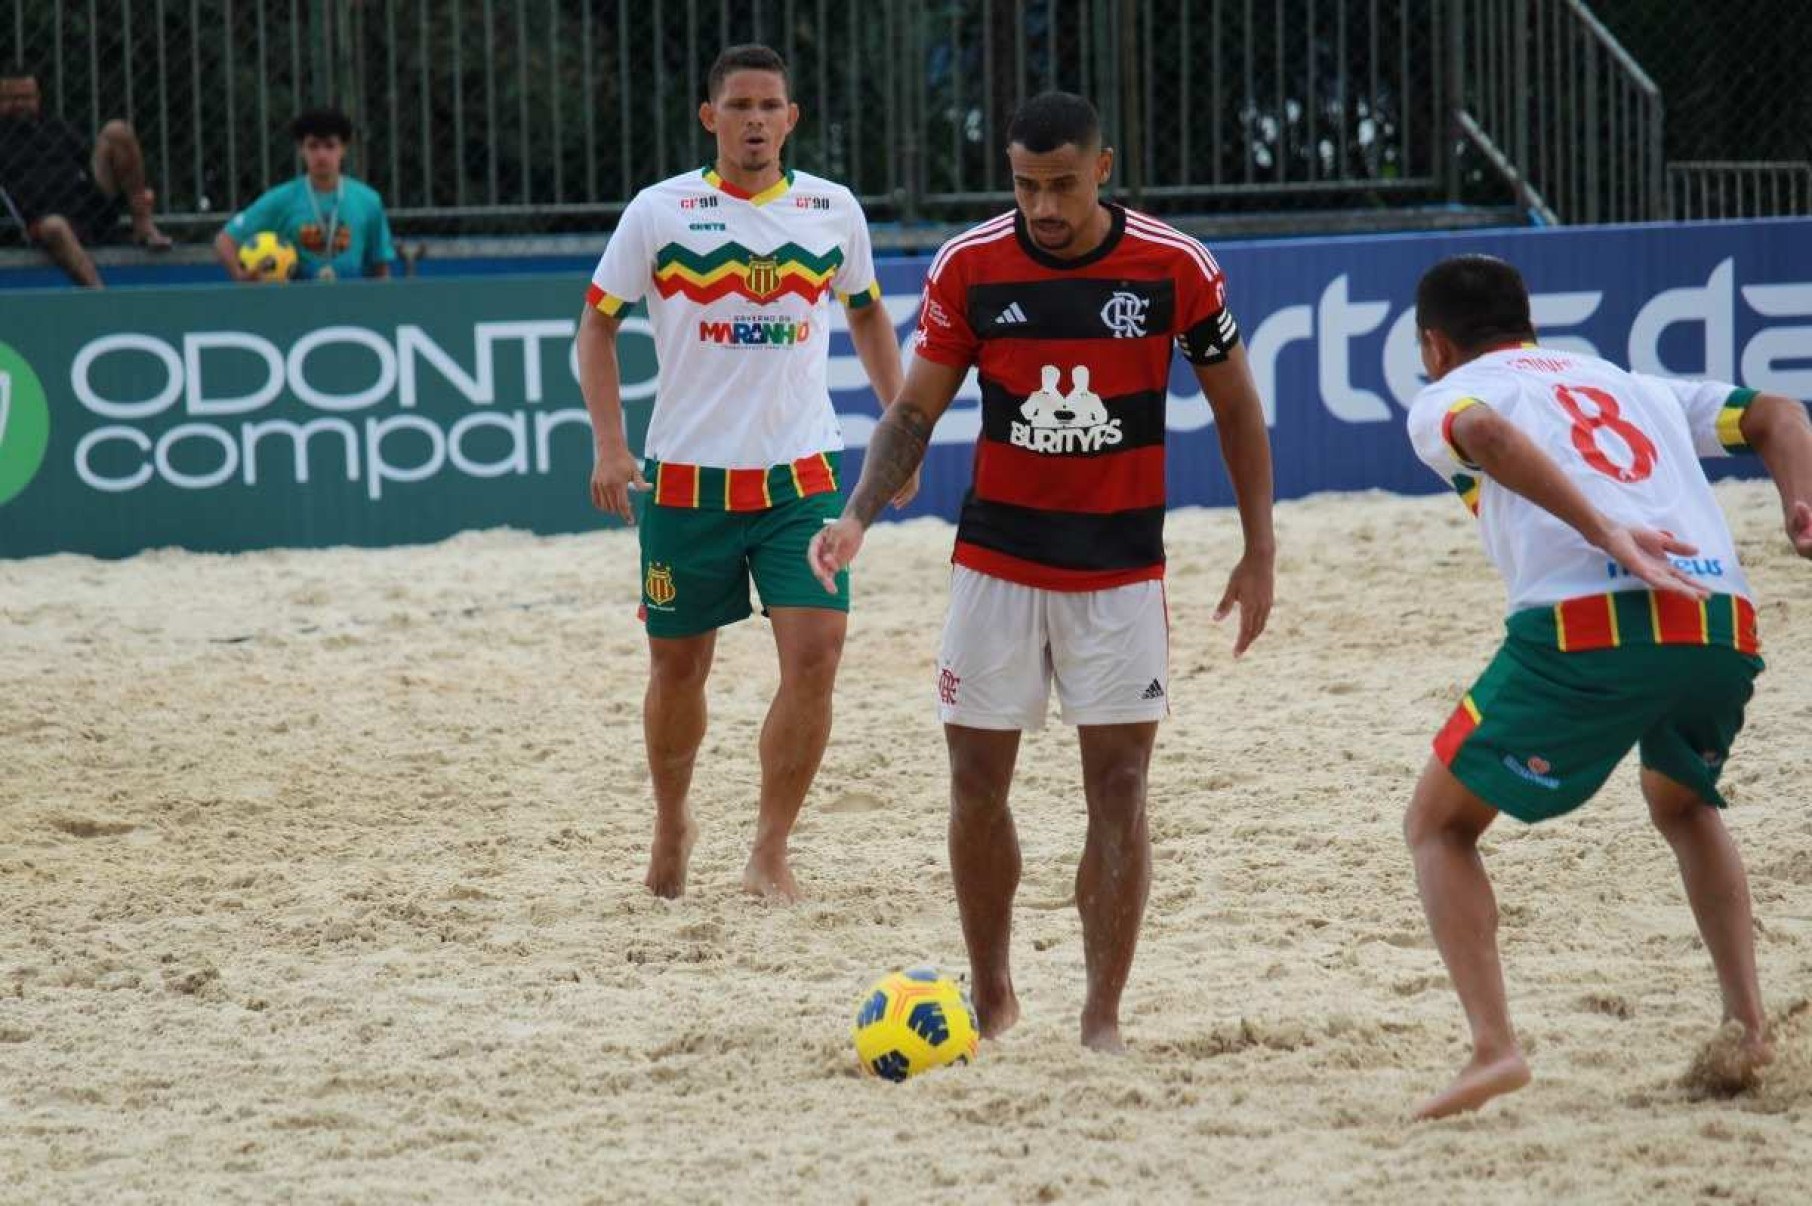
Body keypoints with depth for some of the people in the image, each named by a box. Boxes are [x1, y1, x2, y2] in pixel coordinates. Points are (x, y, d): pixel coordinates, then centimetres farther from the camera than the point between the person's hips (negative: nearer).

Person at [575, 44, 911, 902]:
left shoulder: (834, 210, 4)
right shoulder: (660, 212, -3)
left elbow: (867, 314, 20)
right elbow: (598, 322, 3)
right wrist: (609, 446, -7)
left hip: (800, 477, 1)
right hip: (687, 478, -1)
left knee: (814, 656, -13)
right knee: (678, 667, 9)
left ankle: (769, 854, -2)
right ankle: (671, 826, 34)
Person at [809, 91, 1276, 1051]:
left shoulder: (1174, 268, -8)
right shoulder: (969, 265, -6)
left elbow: (1236, 406, 3)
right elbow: (916, 407, 1)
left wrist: (1259, 551, 1)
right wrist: (858, 516, -14)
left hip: (1121, 567, -1)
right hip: (996, 562, 1)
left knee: (1118, 788, -6)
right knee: (976, 782, 3)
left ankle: (1102, 1019, 0)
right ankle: (991, 998, 20)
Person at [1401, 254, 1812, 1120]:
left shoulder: (1444, 397, 17)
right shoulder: (1634, 387, 34)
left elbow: (1486, 434, -8)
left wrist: (1607, 535, -16)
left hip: (1587, 626, -5)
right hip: (1726, 629, 5)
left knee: (1438, 824, 12)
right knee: (1683, 806, 35)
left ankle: (1493, 1047, -6)